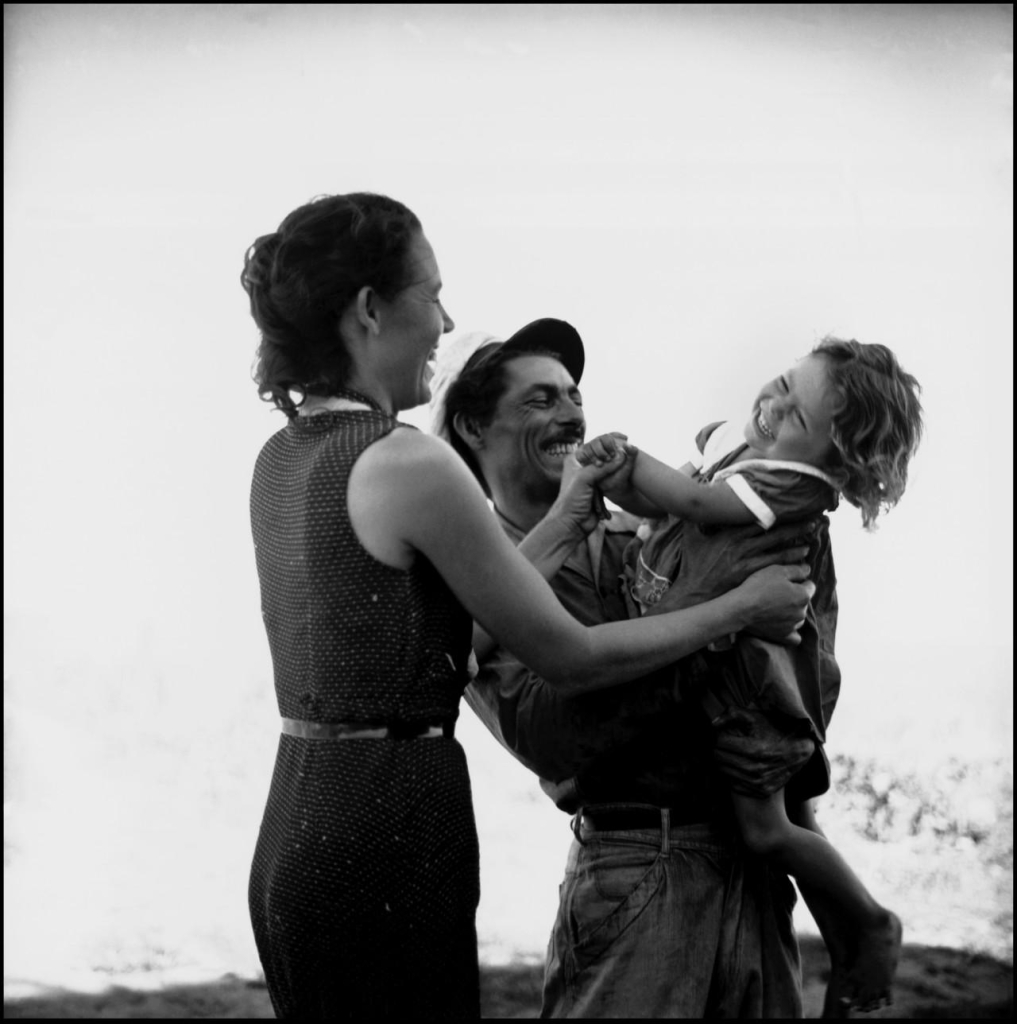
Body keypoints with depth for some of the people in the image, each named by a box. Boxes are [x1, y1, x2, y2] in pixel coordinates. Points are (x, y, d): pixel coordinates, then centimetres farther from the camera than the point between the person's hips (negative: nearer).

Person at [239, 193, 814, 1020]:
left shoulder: (281, 461, 10)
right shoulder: (408, 465, -16)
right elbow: (570, 658, -10)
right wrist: (741, 607, 1)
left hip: (297, 825, 9)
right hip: (386, 836, -9)